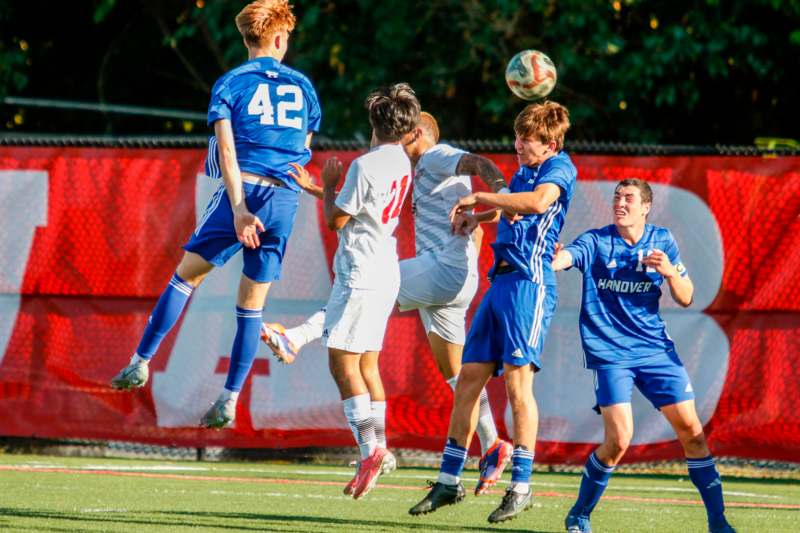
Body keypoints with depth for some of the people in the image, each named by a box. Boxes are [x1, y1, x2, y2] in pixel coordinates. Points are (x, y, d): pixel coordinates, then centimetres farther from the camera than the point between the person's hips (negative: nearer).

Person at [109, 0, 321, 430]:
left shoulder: (230, 84, 3)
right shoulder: (303, 87, 13)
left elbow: (226, 149, -8)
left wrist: (239, 208, -15)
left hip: (243, 190, -3)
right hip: (285, 200, 3)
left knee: (186, 275, 11)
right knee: (252, 304, 7)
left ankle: (141, 363, 7)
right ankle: (229, 402, 5)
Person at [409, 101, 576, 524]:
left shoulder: (560, 168, -6)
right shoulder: (523, 171, 19)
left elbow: (538, 201, -27)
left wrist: (479, 198, -18)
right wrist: (479, 217, 22)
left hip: (529, 282, -9)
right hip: (500, 281, 9)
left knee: (518, 380, -12)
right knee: (469, 377, 6)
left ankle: (521, 486, -7)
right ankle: (449, 481, 11)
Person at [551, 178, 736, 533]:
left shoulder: (662, 240, 6)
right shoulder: (596, 241, -3)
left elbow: (685, 299, 7)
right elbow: (566, 257, -23)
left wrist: (669, 271, -14)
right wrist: (545, 264, -46)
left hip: (655, 348, 3)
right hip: (609, 352, -3)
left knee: (690, 430, -1)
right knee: (618, 439, -16)